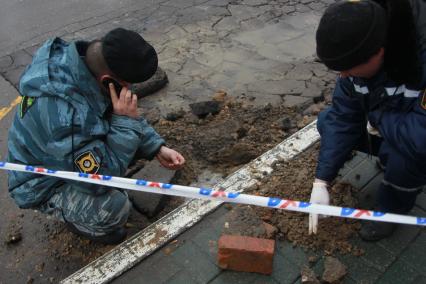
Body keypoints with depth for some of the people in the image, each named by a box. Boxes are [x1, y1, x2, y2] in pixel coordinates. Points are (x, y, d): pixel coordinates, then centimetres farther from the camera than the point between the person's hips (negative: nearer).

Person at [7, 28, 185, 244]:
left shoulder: (88, 61, -18)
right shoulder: (58, 114, -42)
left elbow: (128, 116, -1)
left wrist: (157, 148, -10)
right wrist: (125, 122, -35)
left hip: (81, 156, 7)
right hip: (44, 185, -7)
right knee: (115, 208, -29)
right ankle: (79, 221, 7)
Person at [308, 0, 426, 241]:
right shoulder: (359, 52, -19)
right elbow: (342, 117, -16)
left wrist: (377, 116, -26)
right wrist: (322, 182, -19)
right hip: (386, 124, 6)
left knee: (405, 151, -34)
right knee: (328, 121, -5)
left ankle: (392, 209, -2)